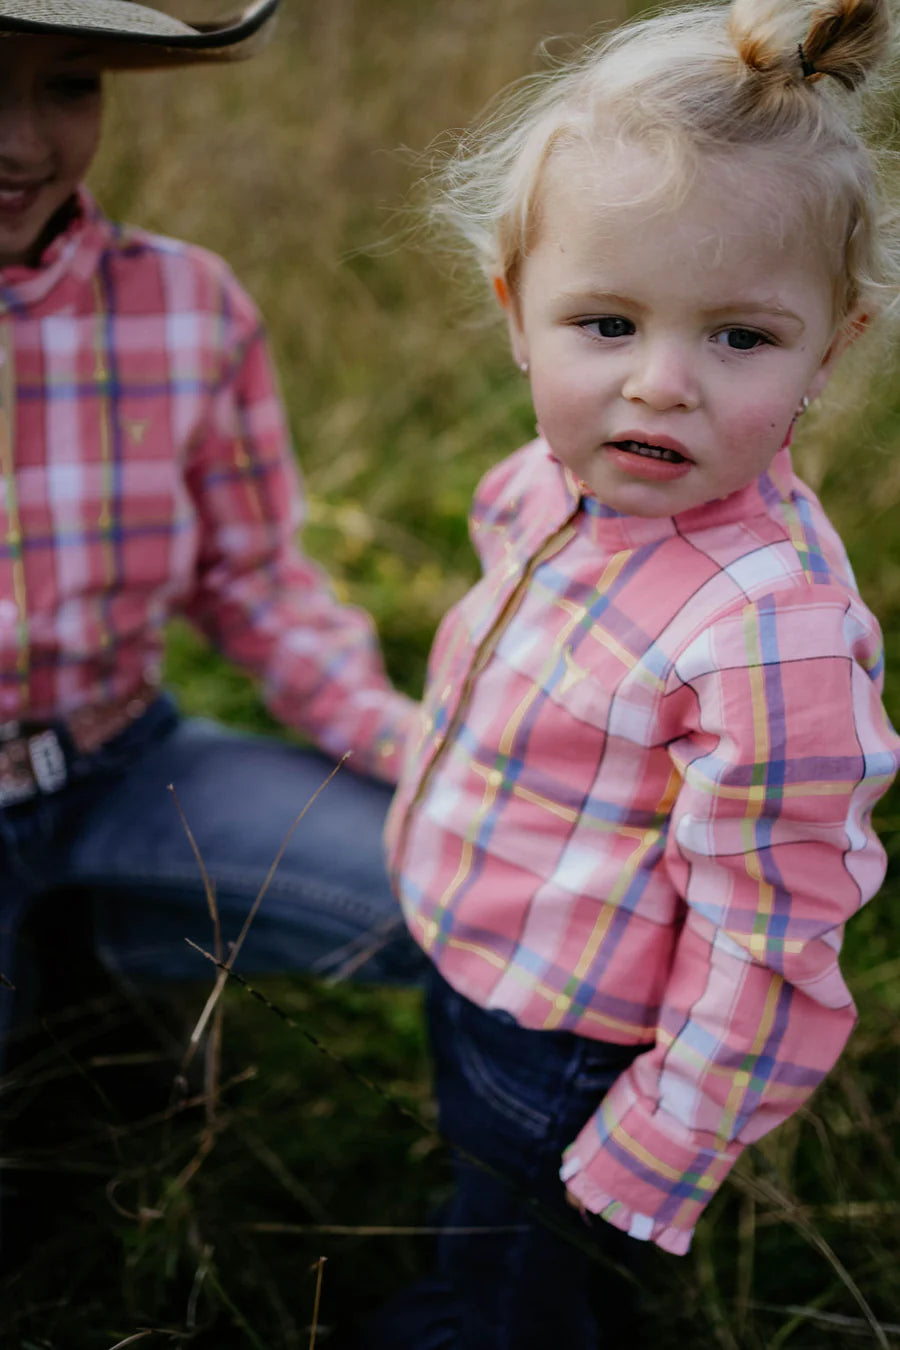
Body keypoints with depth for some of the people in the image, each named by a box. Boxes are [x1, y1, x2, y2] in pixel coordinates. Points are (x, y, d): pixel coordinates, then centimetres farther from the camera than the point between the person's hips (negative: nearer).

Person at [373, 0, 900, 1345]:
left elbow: (766, 957, -26)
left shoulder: (769, 634, -34)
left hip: (569, 1074, -7)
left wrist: (640, 1173, -16)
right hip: (470, 981, 7)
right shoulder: (549, 485, -9)